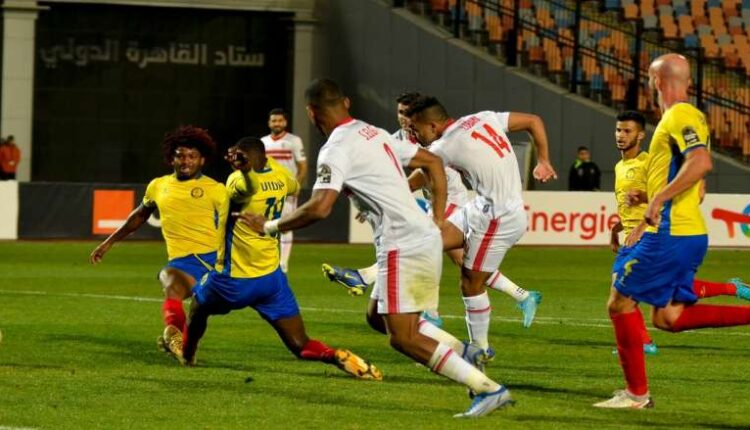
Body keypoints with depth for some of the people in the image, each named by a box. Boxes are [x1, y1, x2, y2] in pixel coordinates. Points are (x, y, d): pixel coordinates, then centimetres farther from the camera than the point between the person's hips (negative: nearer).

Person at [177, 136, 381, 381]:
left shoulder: (239, 181, -16)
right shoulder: (280, 175, 3)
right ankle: (339, 358, -26)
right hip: (272, 278, 4)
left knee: (198, 306, 30)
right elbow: (295, 188, 28)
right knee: (301, 346, 0)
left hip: (234, 281, -4)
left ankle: (186, 354, 49)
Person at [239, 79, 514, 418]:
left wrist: (269, 226, -8)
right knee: (378, 317, 20)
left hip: (403, 246, -9)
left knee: (402, 337, -6)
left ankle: (488, 389, -11)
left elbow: (319, 208, -22)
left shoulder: (336, 149, -11)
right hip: (425, 236, 9)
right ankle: (464, 353, 12)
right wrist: (438, 219, 20)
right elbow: (433, 162, 24)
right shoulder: (375, 134, 17)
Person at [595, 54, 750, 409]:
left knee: (620, 302, -1)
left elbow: (701, 162, -29)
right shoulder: (683, 117, 20)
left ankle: (636, 393, 4)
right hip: (688, 233, 10)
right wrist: (647, 198, 26)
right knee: (668, 317, 10)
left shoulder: (680, 116, -11)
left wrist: (659, 198, -28)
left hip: (670, 234, -10)